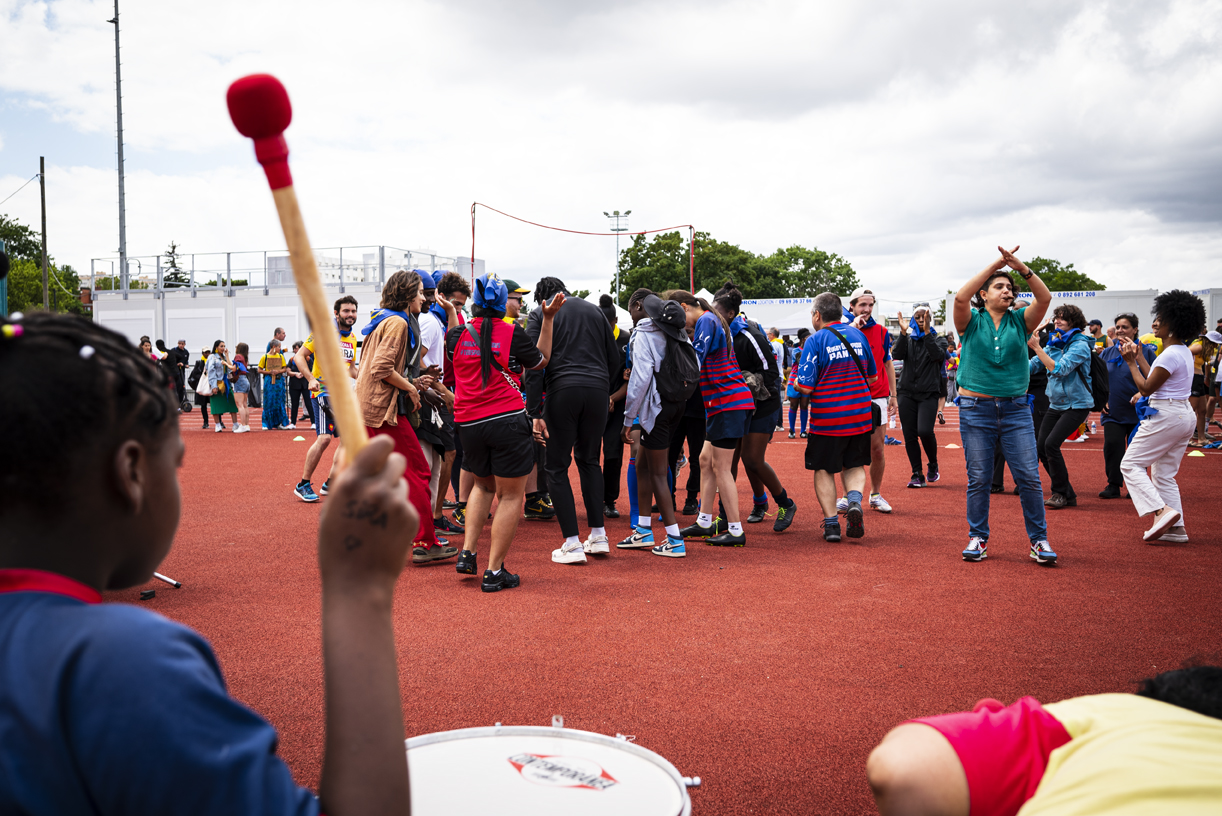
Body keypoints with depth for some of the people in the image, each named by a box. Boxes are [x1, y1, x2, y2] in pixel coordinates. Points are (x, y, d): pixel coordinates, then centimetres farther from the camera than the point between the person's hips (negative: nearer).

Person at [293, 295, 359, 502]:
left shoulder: (352, 338, 12)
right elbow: (300, 356, -10)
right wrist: (311, 379, -23)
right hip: (323, 391, -8)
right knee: (324, 438, -18)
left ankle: (330, 484, 18)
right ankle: (303, 485, -4)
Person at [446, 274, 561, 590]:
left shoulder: (458, 334, 1)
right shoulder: (512, 333, -7)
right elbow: (541, 361, 9)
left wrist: (451, 313, 28)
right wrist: (548, 319, 11)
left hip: (468, 422, 5)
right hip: (507, 419, -5)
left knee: (483, 484, 26)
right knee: (511, 495, 4)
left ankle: (467, 552, 17)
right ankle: (494, 571, 5)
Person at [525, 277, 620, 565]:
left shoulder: (540, 314, 7)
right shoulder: (594, 310, 20)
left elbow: (534, 365, -4)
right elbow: (614, 359, 17)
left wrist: (535, 413, -6)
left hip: (562, 390, -4)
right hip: (597, 390, 4)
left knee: (557, 467, 6)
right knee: (589, 460, 19)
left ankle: (572, 544, 1)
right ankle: (598, 536, 17)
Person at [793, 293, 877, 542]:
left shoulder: (815, 341, -11)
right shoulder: (858, 334, 5)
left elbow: (805, 387, -16)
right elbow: (873, 376, 14)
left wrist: (794, 383, 5)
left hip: (827, 418, -4)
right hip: (860, 414, 4)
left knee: (824, 470, 9)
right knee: (854, 465, 17)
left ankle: (831, 523, 8)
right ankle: (855, 501, -9)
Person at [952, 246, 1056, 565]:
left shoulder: (1020, 321, 9)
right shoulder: (972, 322, 3)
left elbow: (1045, 298, -7)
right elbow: (961, 296, -16)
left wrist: (1022, 268, -18)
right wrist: (995, 264, -15)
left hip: (1015, 409, 2)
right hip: (976, 409, -1)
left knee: (1029, 477, -1)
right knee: (978, 479, 4)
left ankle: (1039, 540, 10)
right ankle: (978, 538, 16)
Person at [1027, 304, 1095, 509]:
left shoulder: (1080, 345, -13)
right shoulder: (1054, 343, 8)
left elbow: (1059, 369, -25)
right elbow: (1032, 365, 6)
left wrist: (1037, 347, -25)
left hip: (1077, 405, -7)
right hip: (1056, 404, 7)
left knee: (1051, 444, -19)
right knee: (1041, 447, 1)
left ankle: (1061, 493, -4)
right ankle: (1067, 494, 14)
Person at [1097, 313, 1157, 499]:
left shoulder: (1145, 351, -2)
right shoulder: (1107, 353, 8)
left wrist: (1139, 357, -23)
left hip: (1137, 412, -2)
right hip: (1113, 412, 2)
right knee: (1112, 445, -9)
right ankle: (1113, 486, 1)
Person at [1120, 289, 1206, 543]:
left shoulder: (1170, 355, -18)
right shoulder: (1185, 352, 12)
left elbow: (1146, 388, -15)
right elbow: (1156, 380, 16)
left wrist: (1131, 362, -6)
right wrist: (1139, 357, 21)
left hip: (1166, 415, -10)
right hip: (1185, 415, 10)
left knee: (1130, 464, -3)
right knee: (1164, 474, 13)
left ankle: (1162, 510, -15)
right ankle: (1176, 528, 12)